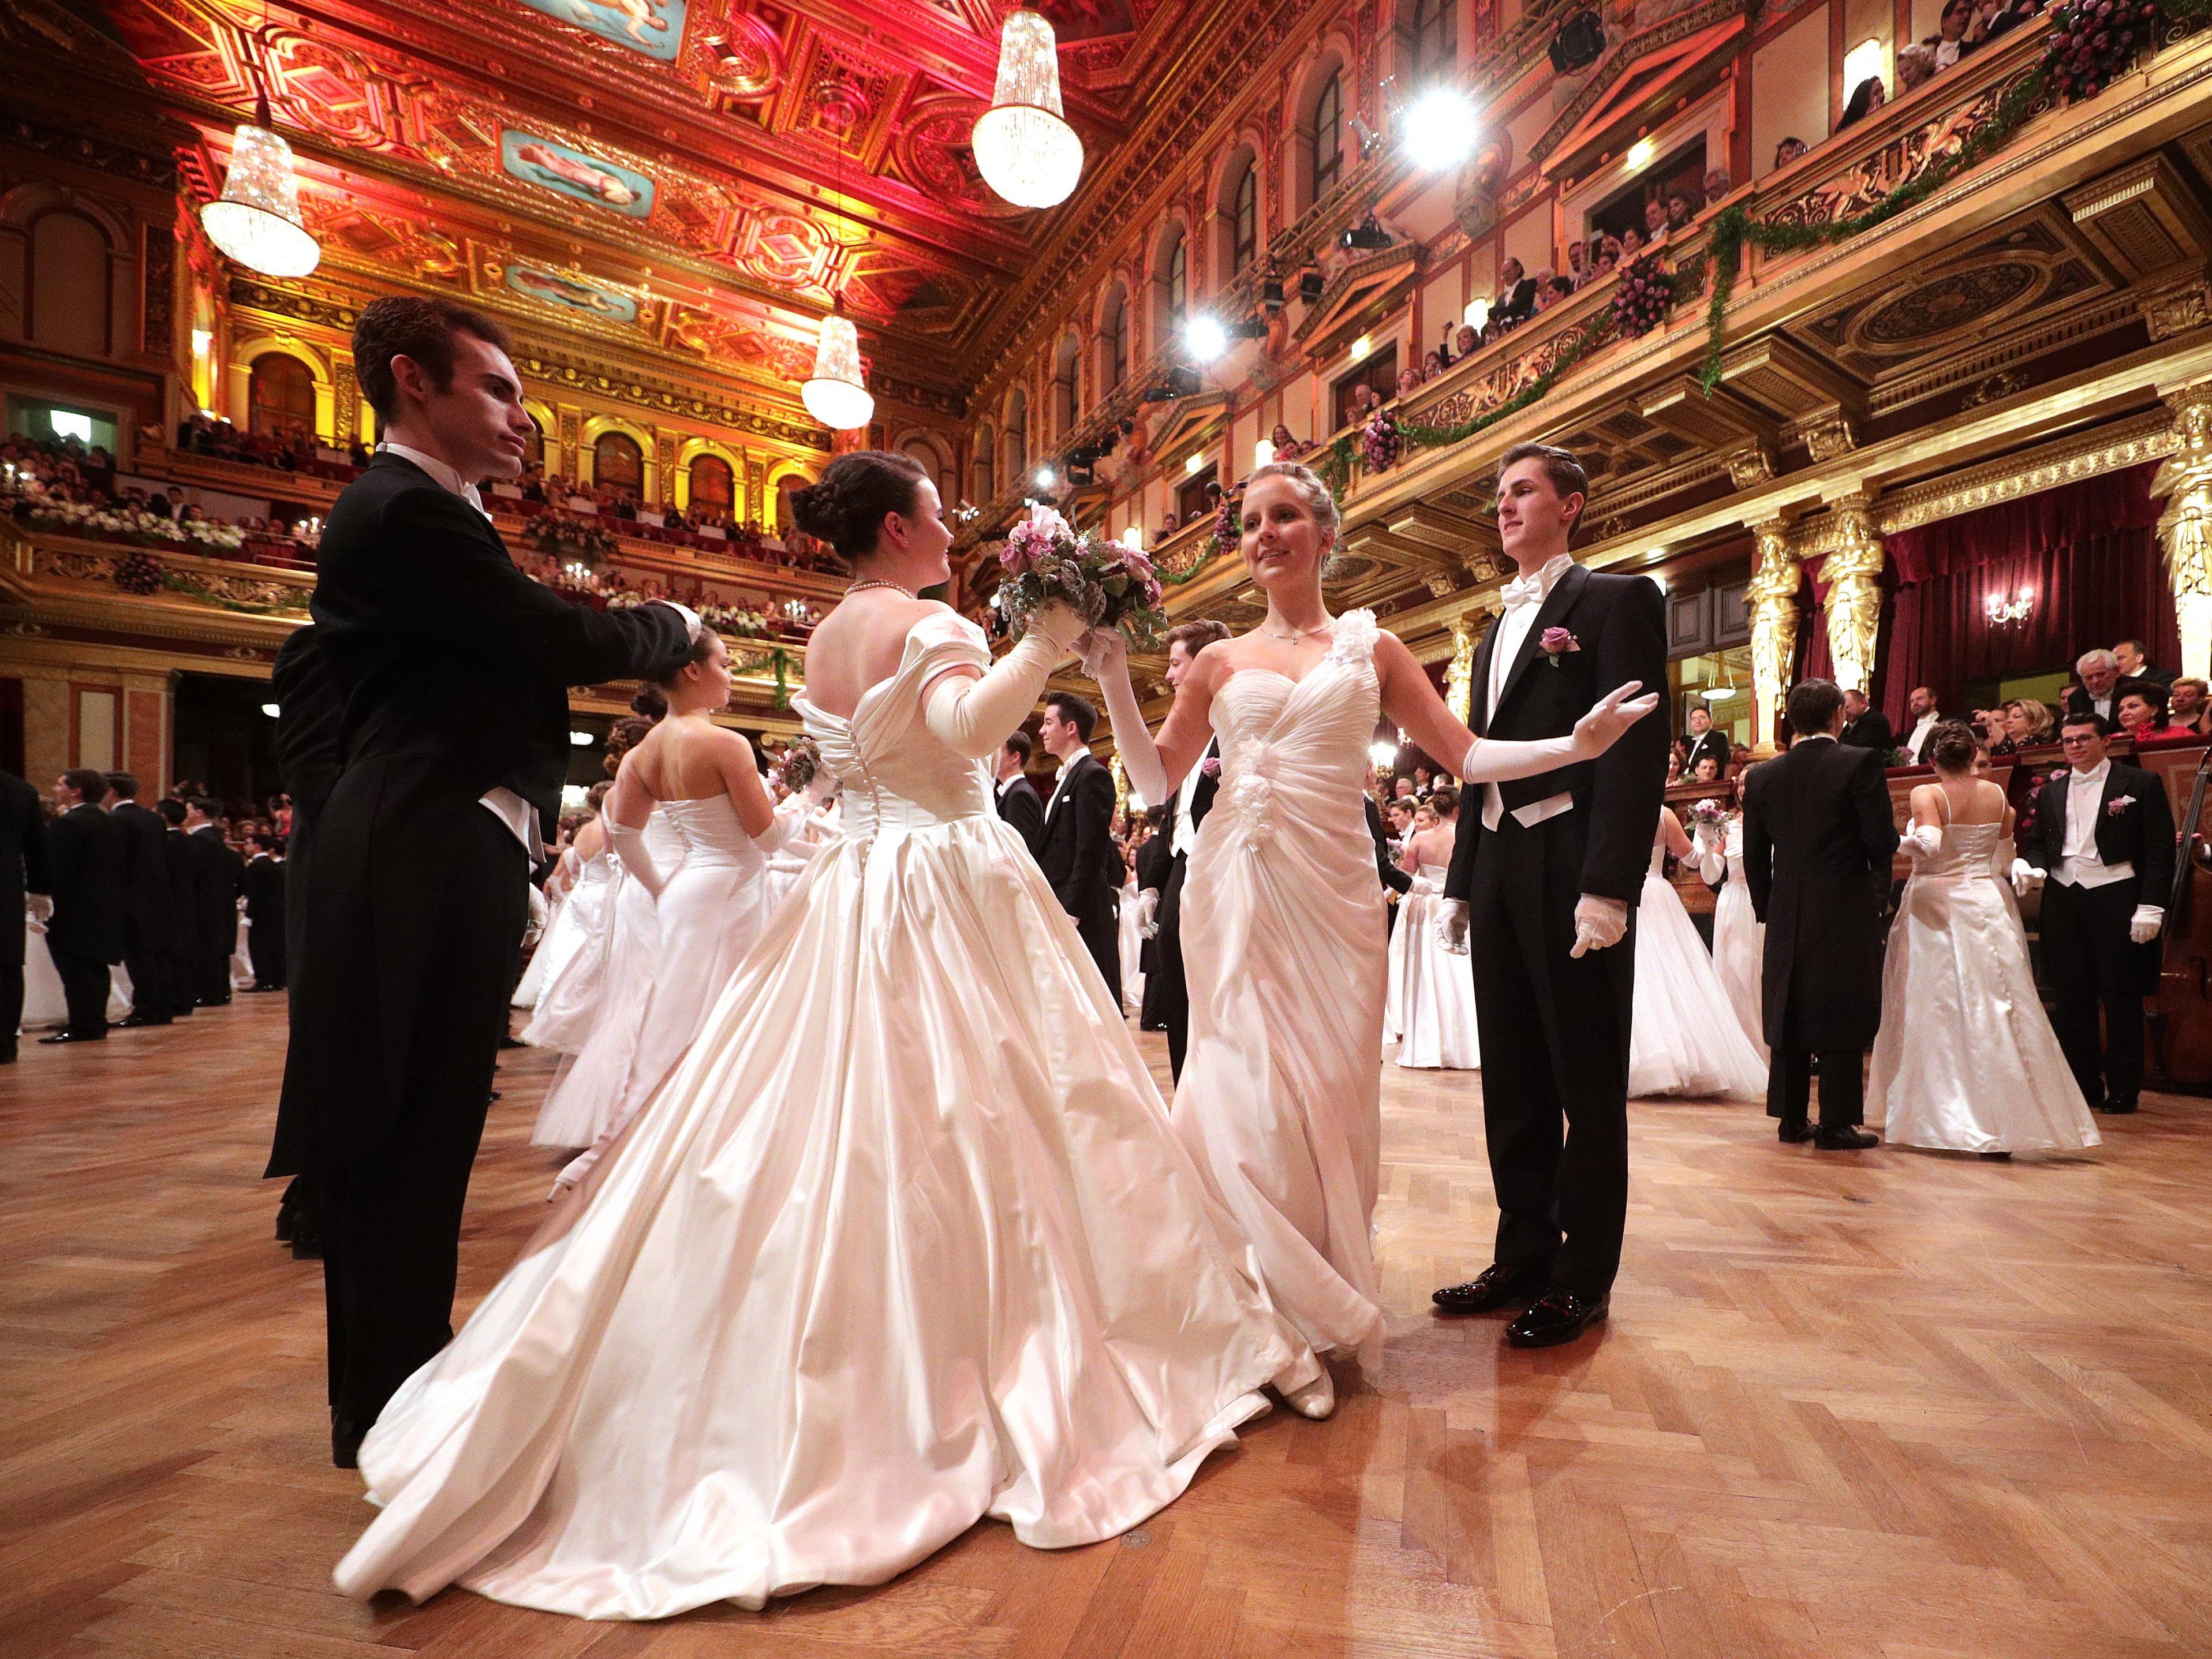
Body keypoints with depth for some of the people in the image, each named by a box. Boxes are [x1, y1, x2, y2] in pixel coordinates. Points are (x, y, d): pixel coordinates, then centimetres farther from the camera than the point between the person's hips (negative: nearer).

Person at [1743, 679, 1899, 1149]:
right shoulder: (1861, 763, -8)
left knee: (1788, 1015, 11)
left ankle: (1791, 1117, 17)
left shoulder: (1763, 776, 4)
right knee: (1842, 1019, 3)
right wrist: (1879, 887, 9)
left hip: (1787, 915, 4)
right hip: (1847, 912, -3)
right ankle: (1836, 1124, 7)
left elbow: (1754, 855, 6)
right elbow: (1883, 841, -12)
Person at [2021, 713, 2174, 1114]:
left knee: (2121, 997, 2)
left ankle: (2123, 1089, 13)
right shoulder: (2050, 793, 14)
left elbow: (2160, 848, -4)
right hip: (2063, 898, 4)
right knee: (2070, 997, 8)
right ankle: (2083, 1086, 18)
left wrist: (2151, 905, -12)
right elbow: (2038, 842, 17)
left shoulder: (2141, 783, 1)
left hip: (2115, 898, -4)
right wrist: (2034, 867, -6)